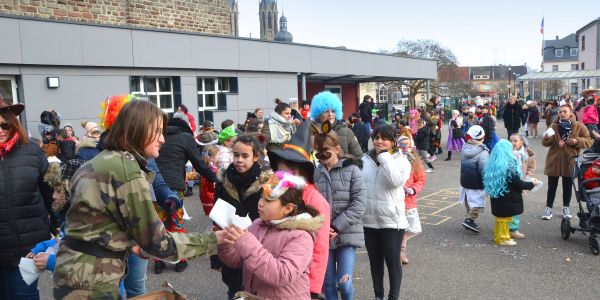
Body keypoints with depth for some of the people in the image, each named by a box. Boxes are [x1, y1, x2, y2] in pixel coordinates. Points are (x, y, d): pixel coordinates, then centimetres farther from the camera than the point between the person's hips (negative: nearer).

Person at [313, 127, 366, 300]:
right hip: (322, 235, 2)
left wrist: (336, 227, -14)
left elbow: (359, 203, -9)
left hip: (347, 234, -2)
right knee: (328, 281, 10)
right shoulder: (315, 172, 2)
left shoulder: (352, 169, -4)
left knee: (344, 282, -4)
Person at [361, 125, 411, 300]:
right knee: (375, 261, 17)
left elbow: (397, 181, -25)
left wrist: (384, 156, -18)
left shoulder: (401, 160, -5)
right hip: (368, 220, 4)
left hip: (391, 220, -4)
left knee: (392, 261, 8)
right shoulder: (365, 159, 4)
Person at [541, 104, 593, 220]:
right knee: (552, 186, 5)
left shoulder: (579, 126, -4)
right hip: (554, 161, 0)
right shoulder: (554, 126, -1)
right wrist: (547, 138, -24)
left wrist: (577, 141, -19)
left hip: (570, 161, 0)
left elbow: (588, 141, -1)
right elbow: (545, 143, -1)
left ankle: (566, 208, 26)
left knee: (568, 186, 12)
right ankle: (548, 208, 13)